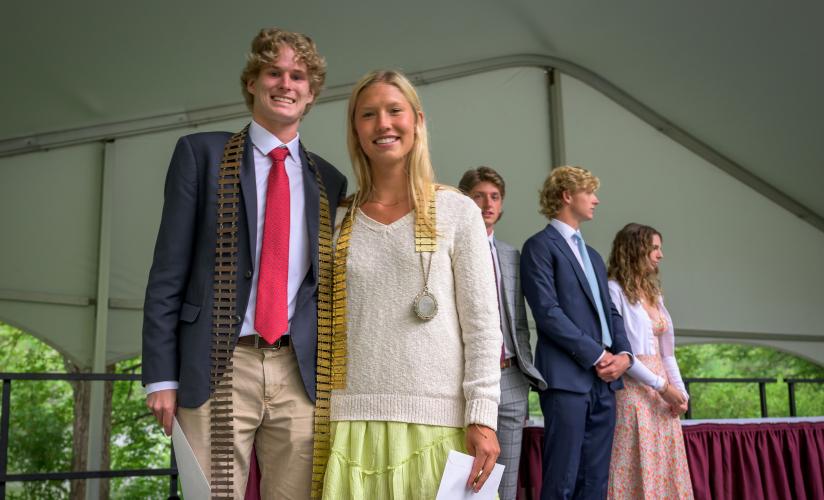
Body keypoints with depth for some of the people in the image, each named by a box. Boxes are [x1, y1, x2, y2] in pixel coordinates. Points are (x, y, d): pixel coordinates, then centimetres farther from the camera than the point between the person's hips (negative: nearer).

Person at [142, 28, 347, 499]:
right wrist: (162, 376, -5)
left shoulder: (329, 180, 13)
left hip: (302, 372, 3)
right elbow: (169, 270, 0)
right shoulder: (202, 153, 4)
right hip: (217, 369, -2)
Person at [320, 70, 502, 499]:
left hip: (437, 418, -2)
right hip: (353, 419, 2)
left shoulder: (457, 211, 3)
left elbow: (482, 323, -1)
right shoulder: (338, 219, 9)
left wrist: (482, 419, -8)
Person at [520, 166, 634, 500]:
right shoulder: (540, 246, -2)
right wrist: (597, 355, -12)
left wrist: (623, 354, 1)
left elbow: (610, 311, 20)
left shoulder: (593, 256, 24)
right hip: (567, 378, -8)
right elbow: (547, 312, -12)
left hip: (604, 381, 8)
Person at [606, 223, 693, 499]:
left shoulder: (654, 293, 17)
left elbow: (666, 350, 17)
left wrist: (680, 392, 5)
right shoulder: (614, 290, -7)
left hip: (662, 394, 8)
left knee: (665, 470, 7)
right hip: (632, 391, -7)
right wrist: (661, 386, -13)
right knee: (635, 471, -5)